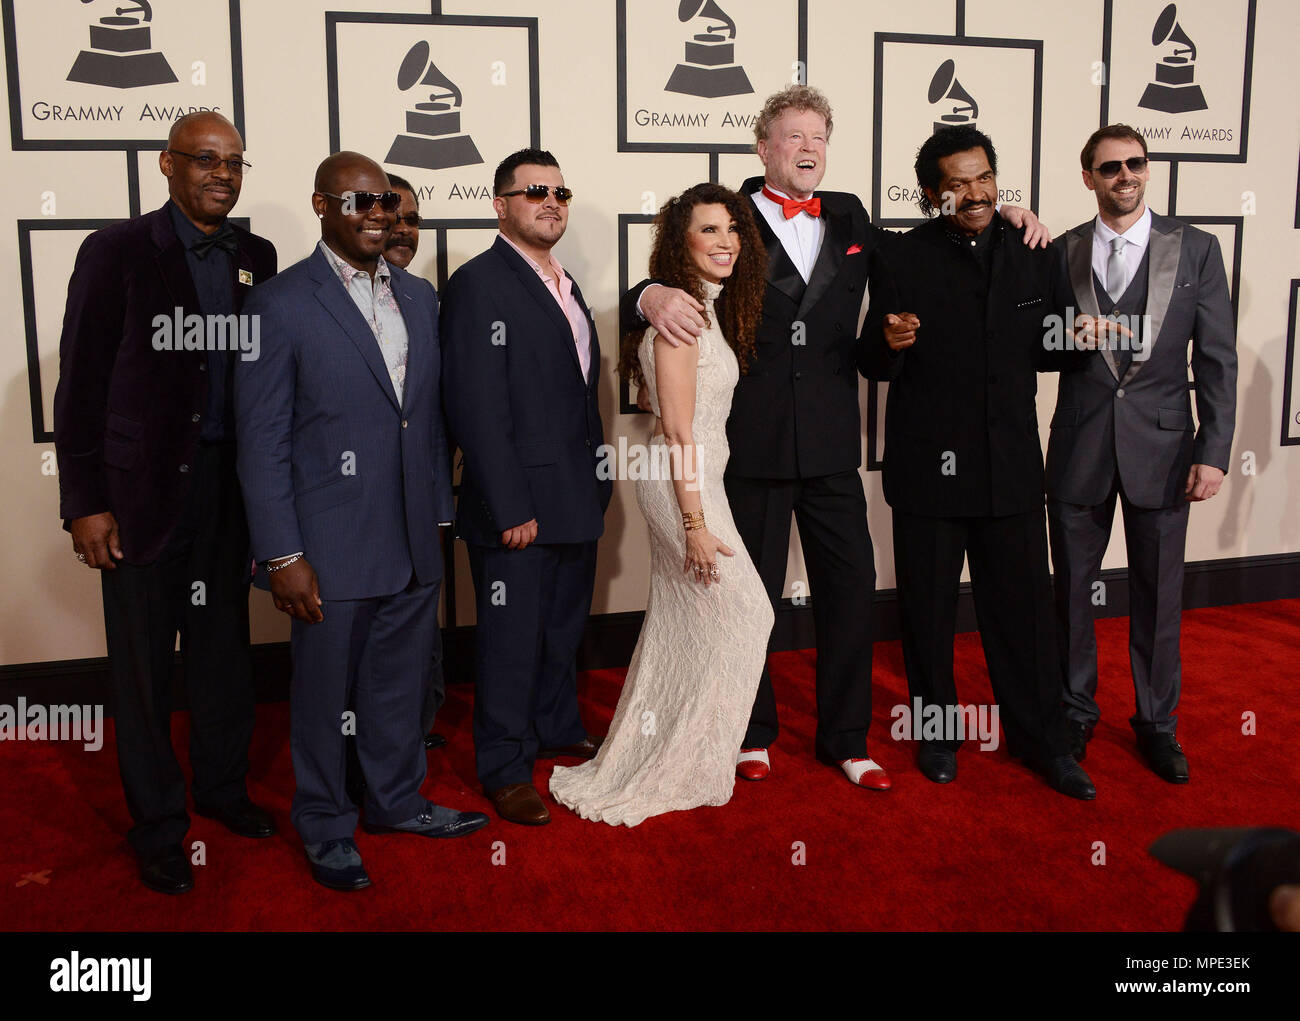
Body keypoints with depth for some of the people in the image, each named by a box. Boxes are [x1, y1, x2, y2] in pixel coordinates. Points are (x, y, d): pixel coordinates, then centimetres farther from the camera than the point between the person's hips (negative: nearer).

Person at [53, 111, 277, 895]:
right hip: (145, 486, -4)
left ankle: (223, 784, 35)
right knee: (144, 660, 6)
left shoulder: (257, 258, 6)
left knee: (226, 642, 15)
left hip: (231, 481, 4)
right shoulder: (117, 252, -6)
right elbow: (81, 384, -7)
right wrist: (85, 503, -10)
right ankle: (158, 824, 22)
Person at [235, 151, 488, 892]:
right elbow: (262, 442, -10)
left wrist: (440, 513, 11)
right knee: (325, 693, 10)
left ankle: (398, 801, 38)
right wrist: (282, 556, -13)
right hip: (331, 550, -5)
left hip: (414, 544, 5)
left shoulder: (421, 297, 9)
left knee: (402, 685, 18)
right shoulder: (281, 304, -8)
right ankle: (326, 826, 30)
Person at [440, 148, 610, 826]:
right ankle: (505, 768, 19)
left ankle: (559, 729, 40)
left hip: (576, 499, 8)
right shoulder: (479, 284, -13)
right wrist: (510, 507, -22)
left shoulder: (565, 286, 14)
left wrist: (598, 479, 14)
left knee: (565, 624, 21)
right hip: (520, 505, -8)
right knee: (512, 636, 3)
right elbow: (477, 408, -19)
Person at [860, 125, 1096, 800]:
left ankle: (1040, 739, 24)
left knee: (1023, 604, 7)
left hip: (1011, 464, 2)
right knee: (928, 606, 10)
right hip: (929, 464, -2)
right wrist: (891, 344, -26)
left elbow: (1044, 351, 14)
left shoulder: (1031, 254, 8)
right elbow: (874, 365, -5)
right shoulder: (904, 259, -4)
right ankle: (936, 731, 29)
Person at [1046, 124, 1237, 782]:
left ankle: (1157, 723, 25)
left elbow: (1217, 359, -1)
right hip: (1080, 449, 1)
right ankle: (1076, 712, 28)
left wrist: (1213, 450, -7)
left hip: (1161, 447, 0)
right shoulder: (1062, 252, 3)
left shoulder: (1194, 249, 1)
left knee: (1158, 596, 8)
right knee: (1072, 588, 10)